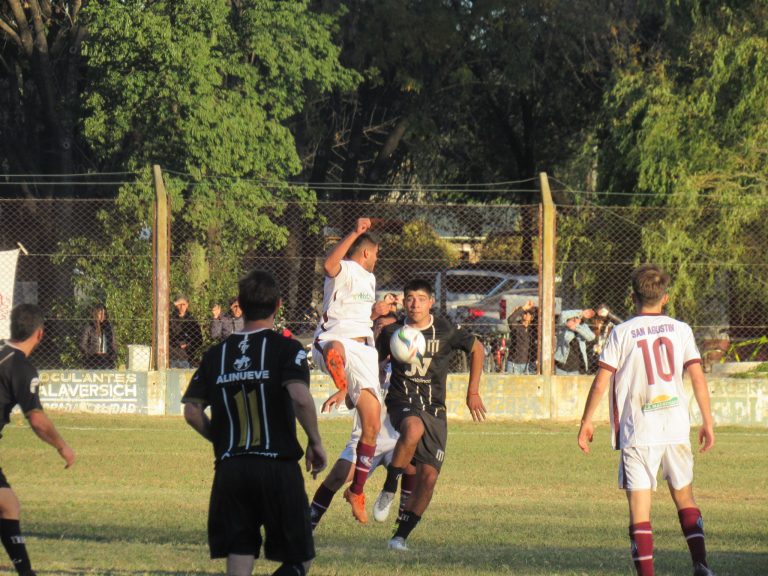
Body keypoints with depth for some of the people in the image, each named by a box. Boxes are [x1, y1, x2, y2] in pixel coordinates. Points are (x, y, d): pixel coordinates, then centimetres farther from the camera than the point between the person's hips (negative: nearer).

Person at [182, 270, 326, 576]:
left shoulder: (216, 354, 10)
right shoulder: (286, 349, -3)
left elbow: (192, 412, 6)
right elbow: (300, 397, -19)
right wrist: (315, 442, -5)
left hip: (229, 468, 4)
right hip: (278, 467, -4)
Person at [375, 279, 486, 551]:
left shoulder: (446, 331, -1)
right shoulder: (392, 332, 1)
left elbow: (477, 349, 15)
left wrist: (473, 392, 14)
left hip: (434, 409, 2)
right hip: (402, 403, -2)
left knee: (428, 476, -9)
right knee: (414, 428, -40)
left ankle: (401, 535, 2)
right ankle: (389, 488, -24)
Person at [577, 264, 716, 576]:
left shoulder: (622, 333, -2)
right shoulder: (680, 330, 4)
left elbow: (601, 380, -4)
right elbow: (698, 378, 2)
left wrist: (587, 421, 5)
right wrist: (707, 422, 9)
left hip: (637, 433, -3)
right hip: (677, 429, 3)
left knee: (639, 507, -3)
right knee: (684, 496, 20)